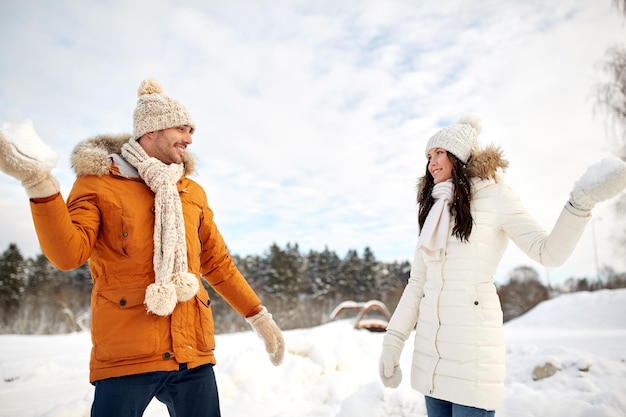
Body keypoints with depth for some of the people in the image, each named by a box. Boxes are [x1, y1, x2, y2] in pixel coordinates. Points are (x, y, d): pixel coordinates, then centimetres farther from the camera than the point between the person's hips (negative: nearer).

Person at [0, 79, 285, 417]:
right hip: (126, 357, -4)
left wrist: (259, 317, 16)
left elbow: (217, 263, 17)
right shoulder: (97, 182, 2)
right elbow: (69, 254, -10)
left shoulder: (193, 192, 14)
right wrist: (39, 184, -22)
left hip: (193, 355, 4)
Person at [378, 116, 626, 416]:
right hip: (429, 344, 6)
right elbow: (417, 282, 12)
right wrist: (393, 341, 7)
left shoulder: (493, 196, -1)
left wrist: (582, 200, -21)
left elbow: (548, 253, -7)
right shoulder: (433, 211, 14)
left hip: (473, 343, -5)